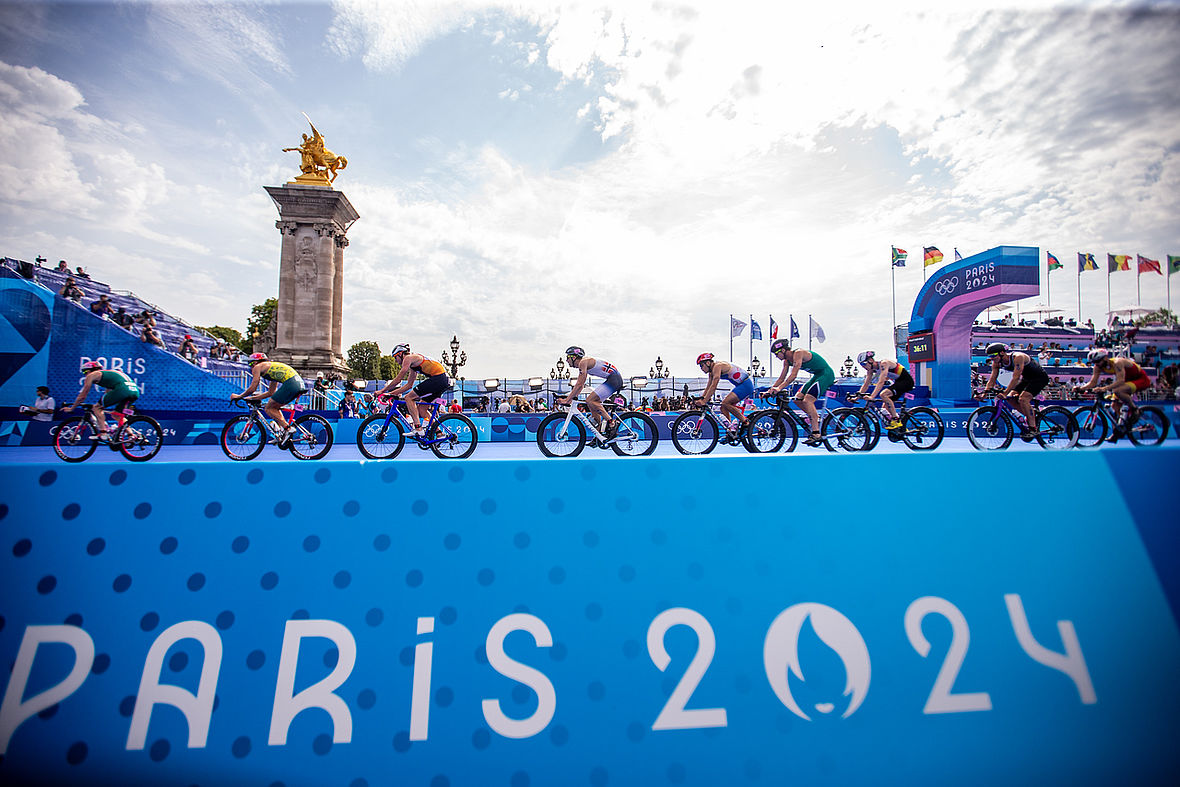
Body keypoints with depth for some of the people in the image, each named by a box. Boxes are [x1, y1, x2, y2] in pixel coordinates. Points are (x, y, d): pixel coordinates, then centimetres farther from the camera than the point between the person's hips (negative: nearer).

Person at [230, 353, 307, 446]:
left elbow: (252, 389, 7)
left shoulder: (258, 367, 12)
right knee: (274, 407, 23)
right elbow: (271, 392, 38)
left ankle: (288, 428, -7)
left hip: (290, 384, -8)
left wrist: (239, 396, 24)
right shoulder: (272, 366, 35)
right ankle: (282, 433, 13)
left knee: (268, 408, 5)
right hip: (300, 383, 8)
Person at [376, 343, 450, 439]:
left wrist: (382, 391, 4)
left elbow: (398, 379, -3)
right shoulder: (413, 363, 27)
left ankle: (418, 429, -12)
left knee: (409, 397, -4)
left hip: (437, 378, -10)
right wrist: (392, 393, 26)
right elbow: (409, 385, 30)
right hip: (445, 380, 10)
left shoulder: (408, 358, -1)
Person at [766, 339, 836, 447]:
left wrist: (779, 388, -38)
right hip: (817, 376, 9)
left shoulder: (798, 353, -23)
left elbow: (793, 375, -33)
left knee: (807, 400, -22)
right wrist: (770, 390, -4)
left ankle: (816, 434, -22)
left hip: (826, 374, -9)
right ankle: (816, 418, 14)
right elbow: (781, 378, 7)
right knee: (798, 399, 0)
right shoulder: (787, 361, 4)